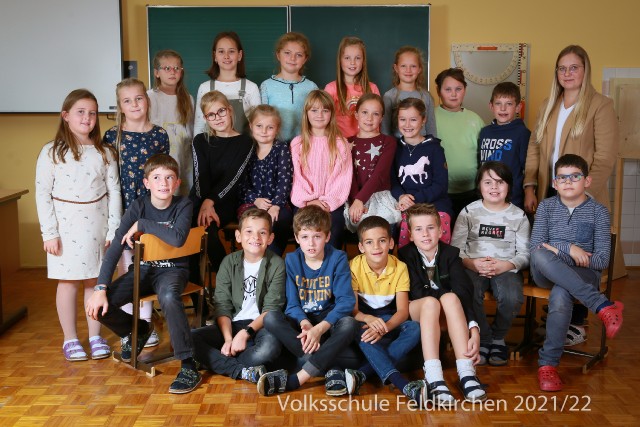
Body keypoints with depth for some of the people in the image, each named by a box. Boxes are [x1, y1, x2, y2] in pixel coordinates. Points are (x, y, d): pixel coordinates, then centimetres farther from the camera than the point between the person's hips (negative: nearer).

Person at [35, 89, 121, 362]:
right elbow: (43, 194, -4)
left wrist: (114, 229, -1)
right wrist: (49, 233, -8)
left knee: (94, 280, 8)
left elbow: (113, 192, 4)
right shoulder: (52, 152, -4)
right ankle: (70, 339, 18)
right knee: (68, 281, 5)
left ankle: (95, 336, 21)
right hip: (66, 224, -2)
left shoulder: (104, 153, 3)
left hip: (96, 224, 2)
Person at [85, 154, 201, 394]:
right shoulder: (138, 207, -6)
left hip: (173, 269, -4)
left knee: (168, 297, -40)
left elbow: (178, 238, -31)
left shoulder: (183, 206, -10)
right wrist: (101, 289, -22)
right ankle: (139, 330, 17)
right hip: (143, 269, 4)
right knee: (96, 307, -15)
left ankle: (188, 365, -29)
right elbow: (114, 249, -12)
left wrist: (142, 224, -21)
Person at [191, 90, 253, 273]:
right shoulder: (200, 141, 16)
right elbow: (201, 176, 1)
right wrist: (205, 205, -17)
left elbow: (232, 178, -6)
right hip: (199, 200, 3)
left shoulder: (244, 142, 7)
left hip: (226, 201, -3)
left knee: (206, 226, -32)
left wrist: (210, 201, -20)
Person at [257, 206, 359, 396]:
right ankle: (330, 370, -32)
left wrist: (319, 328, -29)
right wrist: (305, 324, -29)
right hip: (301, 320, 2)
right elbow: (292, 303, -7)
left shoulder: (338, 259, -9)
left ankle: (294, 380, -35)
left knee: (349, 324, -35)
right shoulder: (291, 260, -4)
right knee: (271, 318, -27)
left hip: (328, 321, -2)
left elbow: (346, 301, -17)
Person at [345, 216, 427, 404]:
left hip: (389, 319, 2)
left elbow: (403, 310, -17)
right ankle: (402, 384, -45)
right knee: (360, 332, -37)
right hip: (364, 318, -1)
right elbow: (352, 309, -16)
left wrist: (383, 328, -37)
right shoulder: (354, 267, -15)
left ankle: (362, 374, -36)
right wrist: (369, 319, -39)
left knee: (414, 329, -30)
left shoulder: (400, 268, -12)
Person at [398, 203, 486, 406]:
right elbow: (417, 294, -16)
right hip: (415, 312, -2)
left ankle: (467, 373, -42)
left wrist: (474, 330, -34)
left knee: (451, 298, -33)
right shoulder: (405, 255, -8)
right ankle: (433, 379, -51)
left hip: (447, 313, 2)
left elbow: (463, 291, -20)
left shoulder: (451, 253, -5)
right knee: (430, 302, -37)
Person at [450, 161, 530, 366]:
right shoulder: (469, 212, 8)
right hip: (473, 267, 0)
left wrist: (505, 265, -17)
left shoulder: (519, 215, 9)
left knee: (512, 299, -31)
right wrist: (472, 263, -17)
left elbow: (524, 253, 4)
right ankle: (483, 339, -5)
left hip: (506, 268, 0)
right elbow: (455, 249, 3)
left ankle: (498, 337, 2)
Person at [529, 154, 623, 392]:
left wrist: (557, 252, -12)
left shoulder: (598, 212, 3)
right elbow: (534, 247, -2)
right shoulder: (546, 206, 9)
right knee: (540, 255, -35)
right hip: (546, 274, 2)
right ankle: (603, 306, -32)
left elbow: (602, 260, -5)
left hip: (583, 274, -2)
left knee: (560, 294, -38)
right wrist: (569, 249, -16)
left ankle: (548, 363, -27)